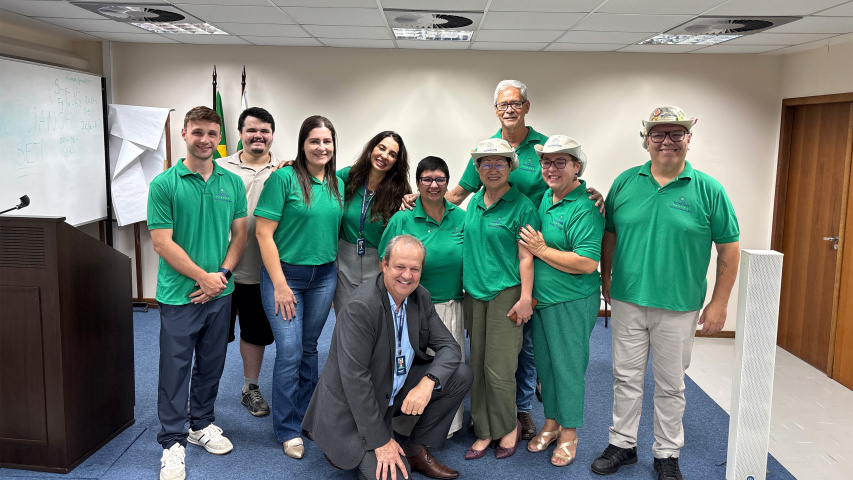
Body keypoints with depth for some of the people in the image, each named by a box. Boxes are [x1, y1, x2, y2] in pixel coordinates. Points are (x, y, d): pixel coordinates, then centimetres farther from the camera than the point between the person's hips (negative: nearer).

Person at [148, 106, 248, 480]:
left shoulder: (232, 183, 4)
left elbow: (240, 234, 7)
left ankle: (201, 425, 34)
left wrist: (223, 274, -7)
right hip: (179, 293, -4)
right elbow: (162, 242, -11)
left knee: (211, 364, 16)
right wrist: (203, 277, -14)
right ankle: (172, 442, 17)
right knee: (175, 368, 3)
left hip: (220, 293, 4)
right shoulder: (164, 184, -8)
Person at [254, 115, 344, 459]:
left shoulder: (337, 184, 7)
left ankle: (307, 415, 30)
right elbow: (264, 233, -13)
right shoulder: (284, 178, -10)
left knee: (309, 348, 14)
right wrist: (280, 285, -15)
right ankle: (287, 429, 12)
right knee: (289, 352, -4)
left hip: (324, 276, 5)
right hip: (285, 273, -5)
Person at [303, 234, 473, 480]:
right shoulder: (361, 307, -26)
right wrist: (381, 442, -24)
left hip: (396, 392, 7)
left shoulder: (421, 298, -2)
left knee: (461, 375, -6)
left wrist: (428, 383, -24)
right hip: (351, 409, -7)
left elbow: (449, 346, -2)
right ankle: (341, 448, 8)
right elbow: (354, 377, -27)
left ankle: (416, 450, 6)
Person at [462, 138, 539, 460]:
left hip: (505, 292, -6)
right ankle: (484, 432, 20)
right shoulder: (474, 203, 12)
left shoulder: (522, 206, -6)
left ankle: (508, 427, 19)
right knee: (476, 367, 8)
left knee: (498, 369, -5)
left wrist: (526, 297, -14)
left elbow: (525, 256, -9)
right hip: (474, 292, 6)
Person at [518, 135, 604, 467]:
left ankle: (569, 433, 23)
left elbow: (587, 263, -24)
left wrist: (541, 250, -17)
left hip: (571, 303, -7)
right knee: (544, 364, 17)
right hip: (540, 299, 7)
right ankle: (551, 423, 35)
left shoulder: (585, 207, -17)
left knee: (567, 367, 5)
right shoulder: (544, 198, 8)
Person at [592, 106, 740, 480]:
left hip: (679, 308, -2)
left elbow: (729, 248, -2)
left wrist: (719, 303, -4)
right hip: (627, 301, 2)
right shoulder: (625, 182, 1)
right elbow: (609, 234, 10)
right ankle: (622, 444, 30)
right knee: (626, 378, 13)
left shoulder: (708, 190, -5)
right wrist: (606, 278, 9)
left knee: (670, 385, 12)